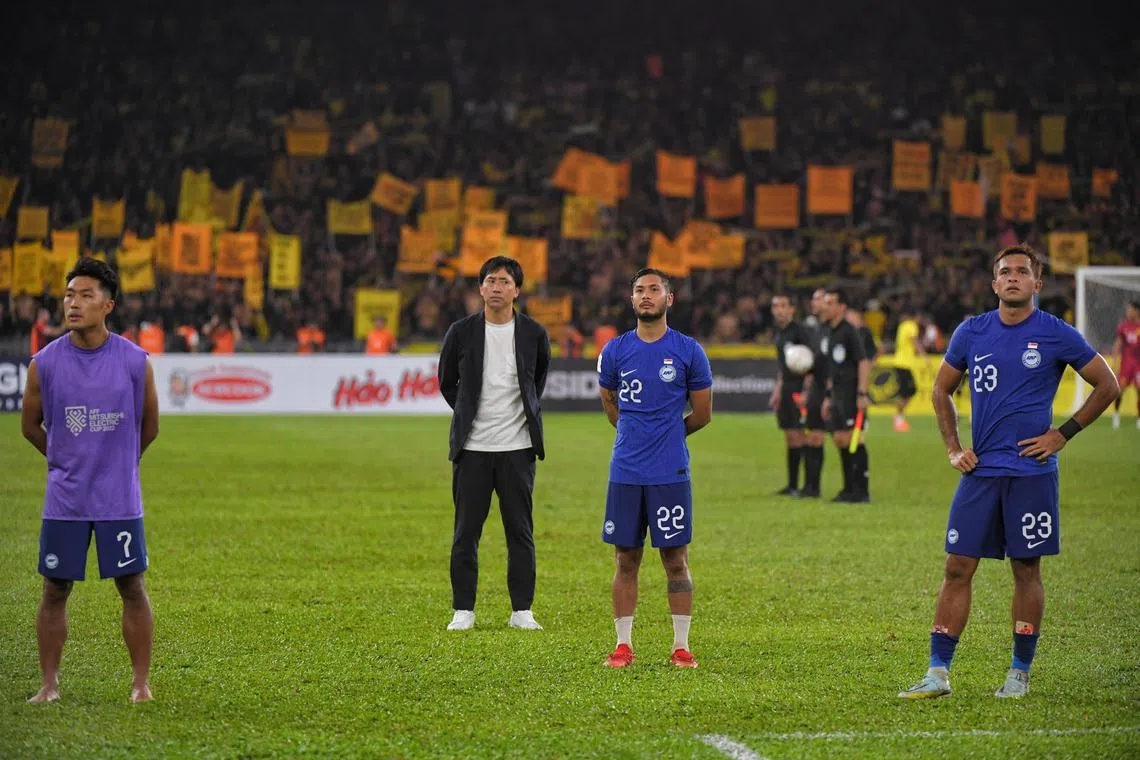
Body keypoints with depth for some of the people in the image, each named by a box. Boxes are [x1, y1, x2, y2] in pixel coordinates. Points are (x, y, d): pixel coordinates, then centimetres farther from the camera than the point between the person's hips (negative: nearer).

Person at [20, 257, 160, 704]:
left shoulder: (134, 361, -6)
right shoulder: (44, 363, -4)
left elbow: (148, 425, 10)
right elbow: (31, 424, 12)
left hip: (120, 499, -1)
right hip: (64, 499, 1)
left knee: (132, 588, 2)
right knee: (55, 590, 4)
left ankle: (141, 683, 12)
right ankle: (49, 684, 14)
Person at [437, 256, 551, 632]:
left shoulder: (534, 334, 1)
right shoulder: (462, 332, -1)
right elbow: (446, 382, 13)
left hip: (517, 447, 0)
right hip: (472, 447, 0)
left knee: (521, 532, 3)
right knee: (466, 533, 2)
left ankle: (522, 611, 9)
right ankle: (463, 611, 8)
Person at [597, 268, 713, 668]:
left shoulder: (688, 351, -1)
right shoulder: (615, 350, 5)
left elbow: (702, 414, 8)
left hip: (671, 473, -2)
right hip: (625, 471, 2)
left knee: (676, 560, 1)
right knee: (626, 559, 5)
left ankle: (681, 646, 6)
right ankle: (623, 644, 11)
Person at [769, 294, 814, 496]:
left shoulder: (799, 331, -11)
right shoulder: (780, 332, 14)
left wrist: (806, 391, -21)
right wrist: (778, 390, 23)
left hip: (799, 389, -8)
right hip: (786, 390, 8)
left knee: (799, 437, -10)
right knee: (789, 437, 10)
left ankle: (809, 484, -6)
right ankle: (792, 485, 14)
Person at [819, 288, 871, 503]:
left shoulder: (849, 331, -11)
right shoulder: (827, 333, 15)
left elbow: (864, 362, -14)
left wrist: (862, 394, -20)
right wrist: (828, 396, 19)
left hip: (851, 393, -9)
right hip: (837, 394, 9)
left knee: (852, 439, -10)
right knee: (839, 440, 9)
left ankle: (862, 490, -7)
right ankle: (849, 489, 16)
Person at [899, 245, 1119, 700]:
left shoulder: (1056, 335, -3)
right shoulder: (971, 333, 6)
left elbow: (1107, 385, 5)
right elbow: (942, 390, 19)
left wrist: (1063, 434, -1)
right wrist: (953, 448, 8)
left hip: (1032, 470, -3)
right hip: (979, 470, 3)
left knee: (1026, 569, 3)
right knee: (957, 568, -1)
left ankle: (1020, 673, 13)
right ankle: (938, 674, 2)